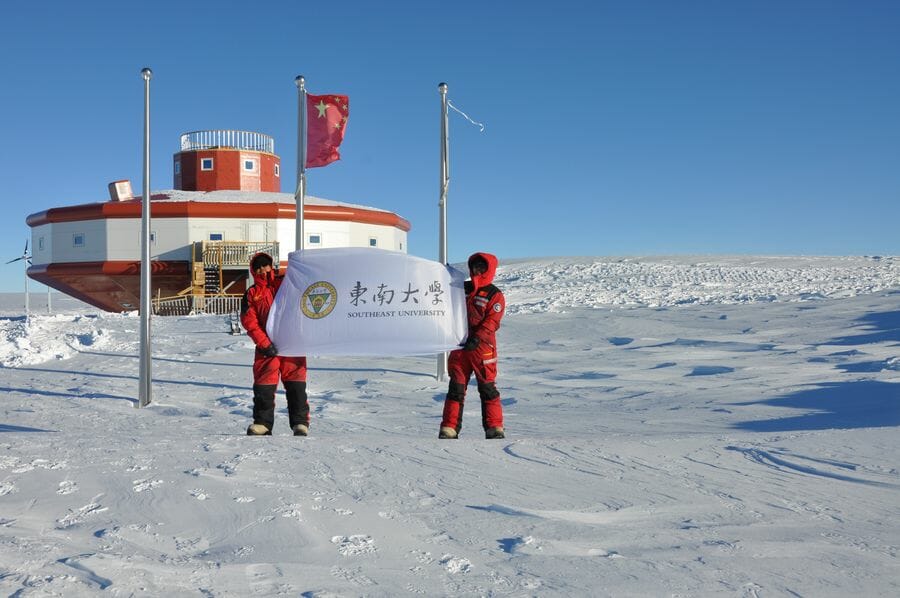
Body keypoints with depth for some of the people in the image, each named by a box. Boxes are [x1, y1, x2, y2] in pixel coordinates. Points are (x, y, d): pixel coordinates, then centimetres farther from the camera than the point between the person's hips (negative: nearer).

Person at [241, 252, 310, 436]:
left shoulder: (285, 284, 11)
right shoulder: (251, 294, 8)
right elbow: (249, 322, -1)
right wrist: (264, 343, -11)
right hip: (267, 347, 0)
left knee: (296, 387, 0)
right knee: (263, 388, 2)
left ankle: (300, 422, 6)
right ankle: (262, 422, 14)